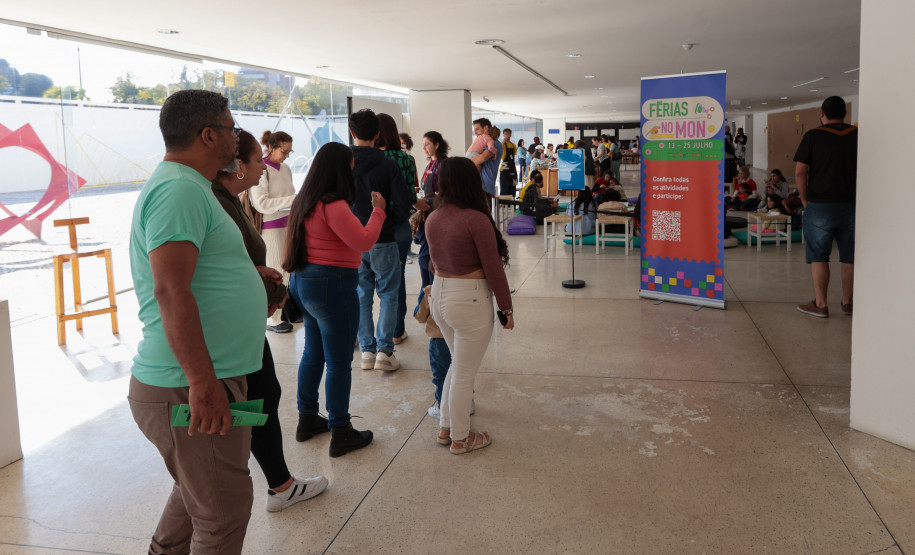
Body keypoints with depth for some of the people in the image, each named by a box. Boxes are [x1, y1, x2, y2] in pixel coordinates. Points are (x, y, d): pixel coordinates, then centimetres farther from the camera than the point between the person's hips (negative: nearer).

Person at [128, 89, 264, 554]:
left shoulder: (185, 186, 16)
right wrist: (203, 383, -28)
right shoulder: (180, 189, -19)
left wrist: (250, 273, 28)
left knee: (196, 490, 26)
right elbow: (171, 292, -28)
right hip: (190, 390, -11)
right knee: (224, 512, 2)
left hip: (201, 382, 11)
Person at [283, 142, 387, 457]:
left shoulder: (305, 201, 10)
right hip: (332, 286, -10)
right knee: (339, 362, 0)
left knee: (313, 353, 21)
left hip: (303, 282, 10)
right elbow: (363, 241, -20)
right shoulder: (333, 205, -19)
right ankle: (340, 434, 9)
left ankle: (307, 418, 33)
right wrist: (378, 210, -7)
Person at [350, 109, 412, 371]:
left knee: (362, 295, 13)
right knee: (388, 294, 8)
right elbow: (403, 206, -13)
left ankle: (367, 350, 17)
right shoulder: (388, 165, -10)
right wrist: (386, 220, 5)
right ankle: (384, 351, 3)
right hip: (382, 240, -2)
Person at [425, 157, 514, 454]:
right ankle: (460, 438, 23)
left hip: (439, 294, 7)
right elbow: (493, 269, -13)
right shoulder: (476, 220, -18)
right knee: (464, 373, 7)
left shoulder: (432, 219, 2)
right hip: (469, 299, -7)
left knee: (459, 364, 24)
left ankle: (446, 428, 33)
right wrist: (506, 308, -5)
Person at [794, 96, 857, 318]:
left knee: (818, 256, 5)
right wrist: (858, 196, 15)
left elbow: (800, 172, -8)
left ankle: (820, 304, 6)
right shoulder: (857, 135, 4)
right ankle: (847, 302, 20)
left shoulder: (813, 136, -5)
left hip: (820, 206, -3)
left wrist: (805, 199, 1)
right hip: (852, 205, 3)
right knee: (850, 257, 12)